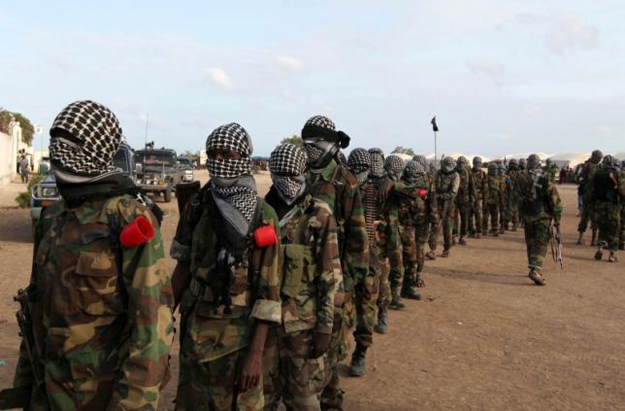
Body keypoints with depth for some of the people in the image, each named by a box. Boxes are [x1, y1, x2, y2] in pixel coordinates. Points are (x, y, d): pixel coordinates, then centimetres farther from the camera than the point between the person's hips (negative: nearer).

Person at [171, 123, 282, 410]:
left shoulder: (262, 216, -14)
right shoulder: (196, 206, 0)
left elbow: (269, 289, -14)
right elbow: (184, 266, 8)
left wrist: (256, 352, -16)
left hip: (238, 332, -4)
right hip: (195, 326, 5)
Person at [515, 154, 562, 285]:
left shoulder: (521, 178, -2)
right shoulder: (546, 179, -7)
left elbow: (518, 196, 3)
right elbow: (555, 200, -6)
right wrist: (557, 220, 0)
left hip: (527, 215, 3)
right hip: (543, 216, -2)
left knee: (530, 242, 17)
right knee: (540, 243, -3)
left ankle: (534, 268, 25)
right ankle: (535, 270, -18)